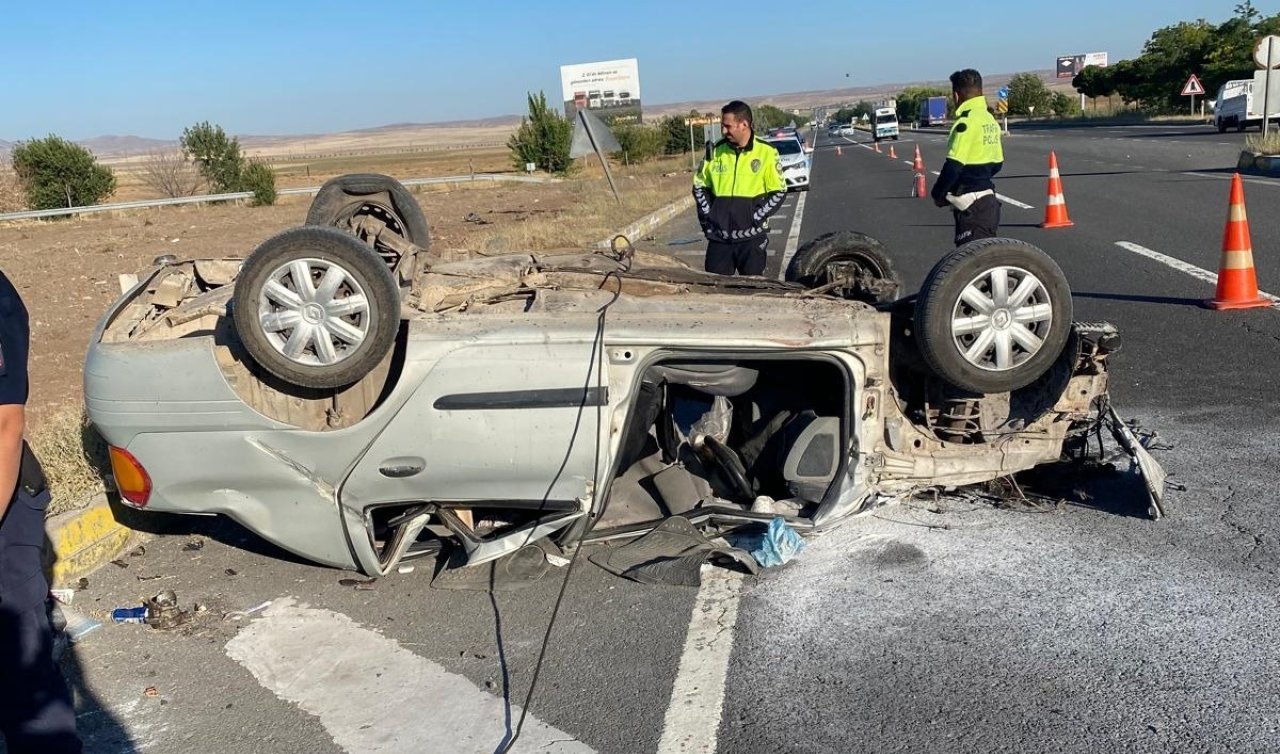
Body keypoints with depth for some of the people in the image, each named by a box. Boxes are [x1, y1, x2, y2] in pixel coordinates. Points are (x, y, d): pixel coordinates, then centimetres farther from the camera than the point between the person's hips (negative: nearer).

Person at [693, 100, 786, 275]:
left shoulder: (766, 153, -4)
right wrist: (706, 216, 3)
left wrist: (757, 218, -10)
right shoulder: (716, 151, 5)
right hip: (719, 237, 3)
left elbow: (779, 191, -2)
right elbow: (699, 186, 15)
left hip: (752, 236, -3)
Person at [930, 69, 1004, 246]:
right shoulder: (990, 120, 12)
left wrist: (938, 194, -6)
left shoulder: (966, 122, -16)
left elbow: (953, 166, -19)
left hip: (971, 205, -10)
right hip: (989, 201, 10)